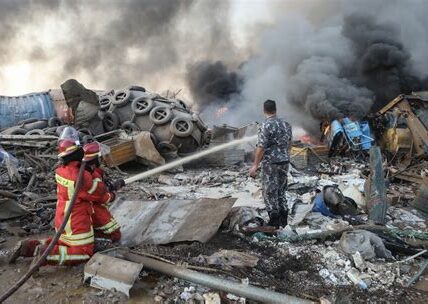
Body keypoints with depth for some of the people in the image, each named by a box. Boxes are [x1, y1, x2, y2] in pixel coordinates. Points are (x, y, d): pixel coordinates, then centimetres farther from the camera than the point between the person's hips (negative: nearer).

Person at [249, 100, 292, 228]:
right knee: (281, 191, 16)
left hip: (270, 163, -7)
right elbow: (288, 143, 13)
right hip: (285, 161, 7)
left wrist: (255, 165, -13)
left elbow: (261, 147, -18)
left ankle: (274, 222, 7)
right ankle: (283, 220, 21)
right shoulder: (286, 124, 6)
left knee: (270, 192, 3)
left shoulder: (266, 125, -15)